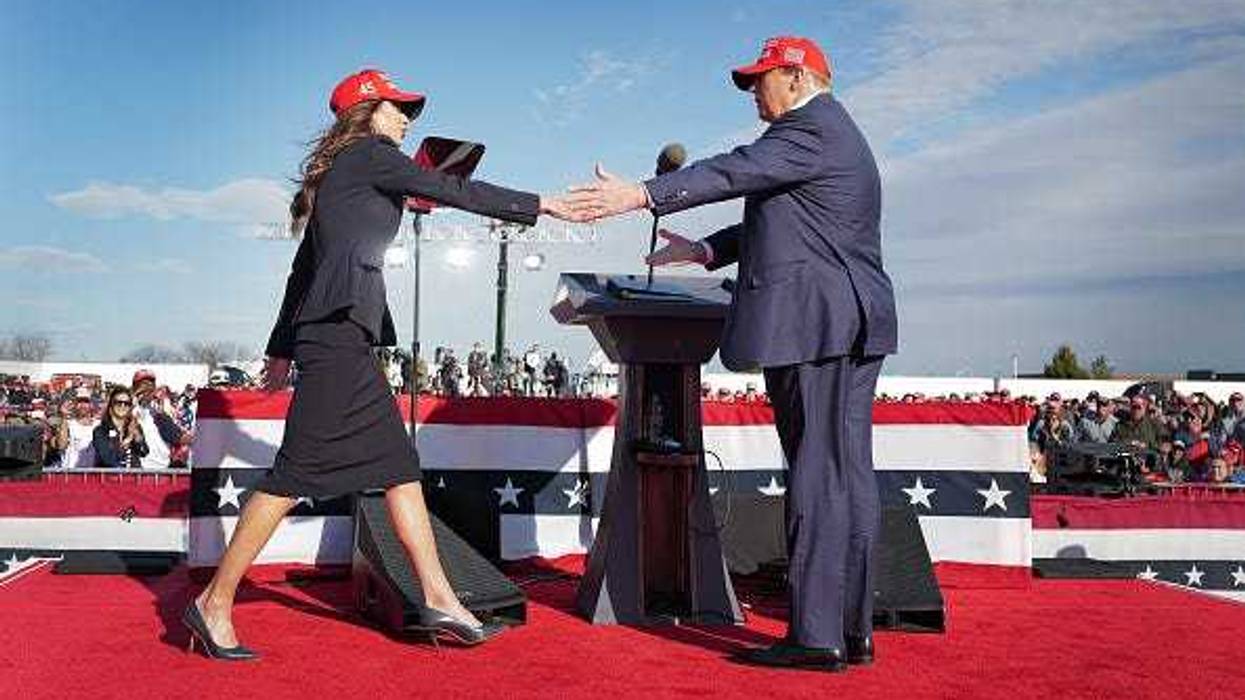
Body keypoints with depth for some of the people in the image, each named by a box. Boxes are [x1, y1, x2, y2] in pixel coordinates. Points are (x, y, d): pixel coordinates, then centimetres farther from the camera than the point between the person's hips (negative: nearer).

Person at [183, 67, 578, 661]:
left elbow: (304, 264, 25)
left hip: (341, 336, 10)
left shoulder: (335, 174, 25)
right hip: (340, 329, -10)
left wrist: (282, 348, 26)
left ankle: (439, 600, 5)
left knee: (399, 465, 5)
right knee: (298, 471, -9)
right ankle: (215, 603, -3)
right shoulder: (370, 155, 0)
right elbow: (453, 191, -4)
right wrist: (536, 205, 4)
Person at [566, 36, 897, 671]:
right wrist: (702, 251, 24)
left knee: (817, 473, -10)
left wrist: (641, 195, -27)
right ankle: (853, 630, 14)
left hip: (813, 326, -10)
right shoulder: (837, 134, 26)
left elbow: (741, 169, -21)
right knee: (849, 472, 8)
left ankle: (815, 635, -6)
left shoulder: (811, 127, -6)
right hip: (851, 327, 10)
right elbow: (777, 223, 28)